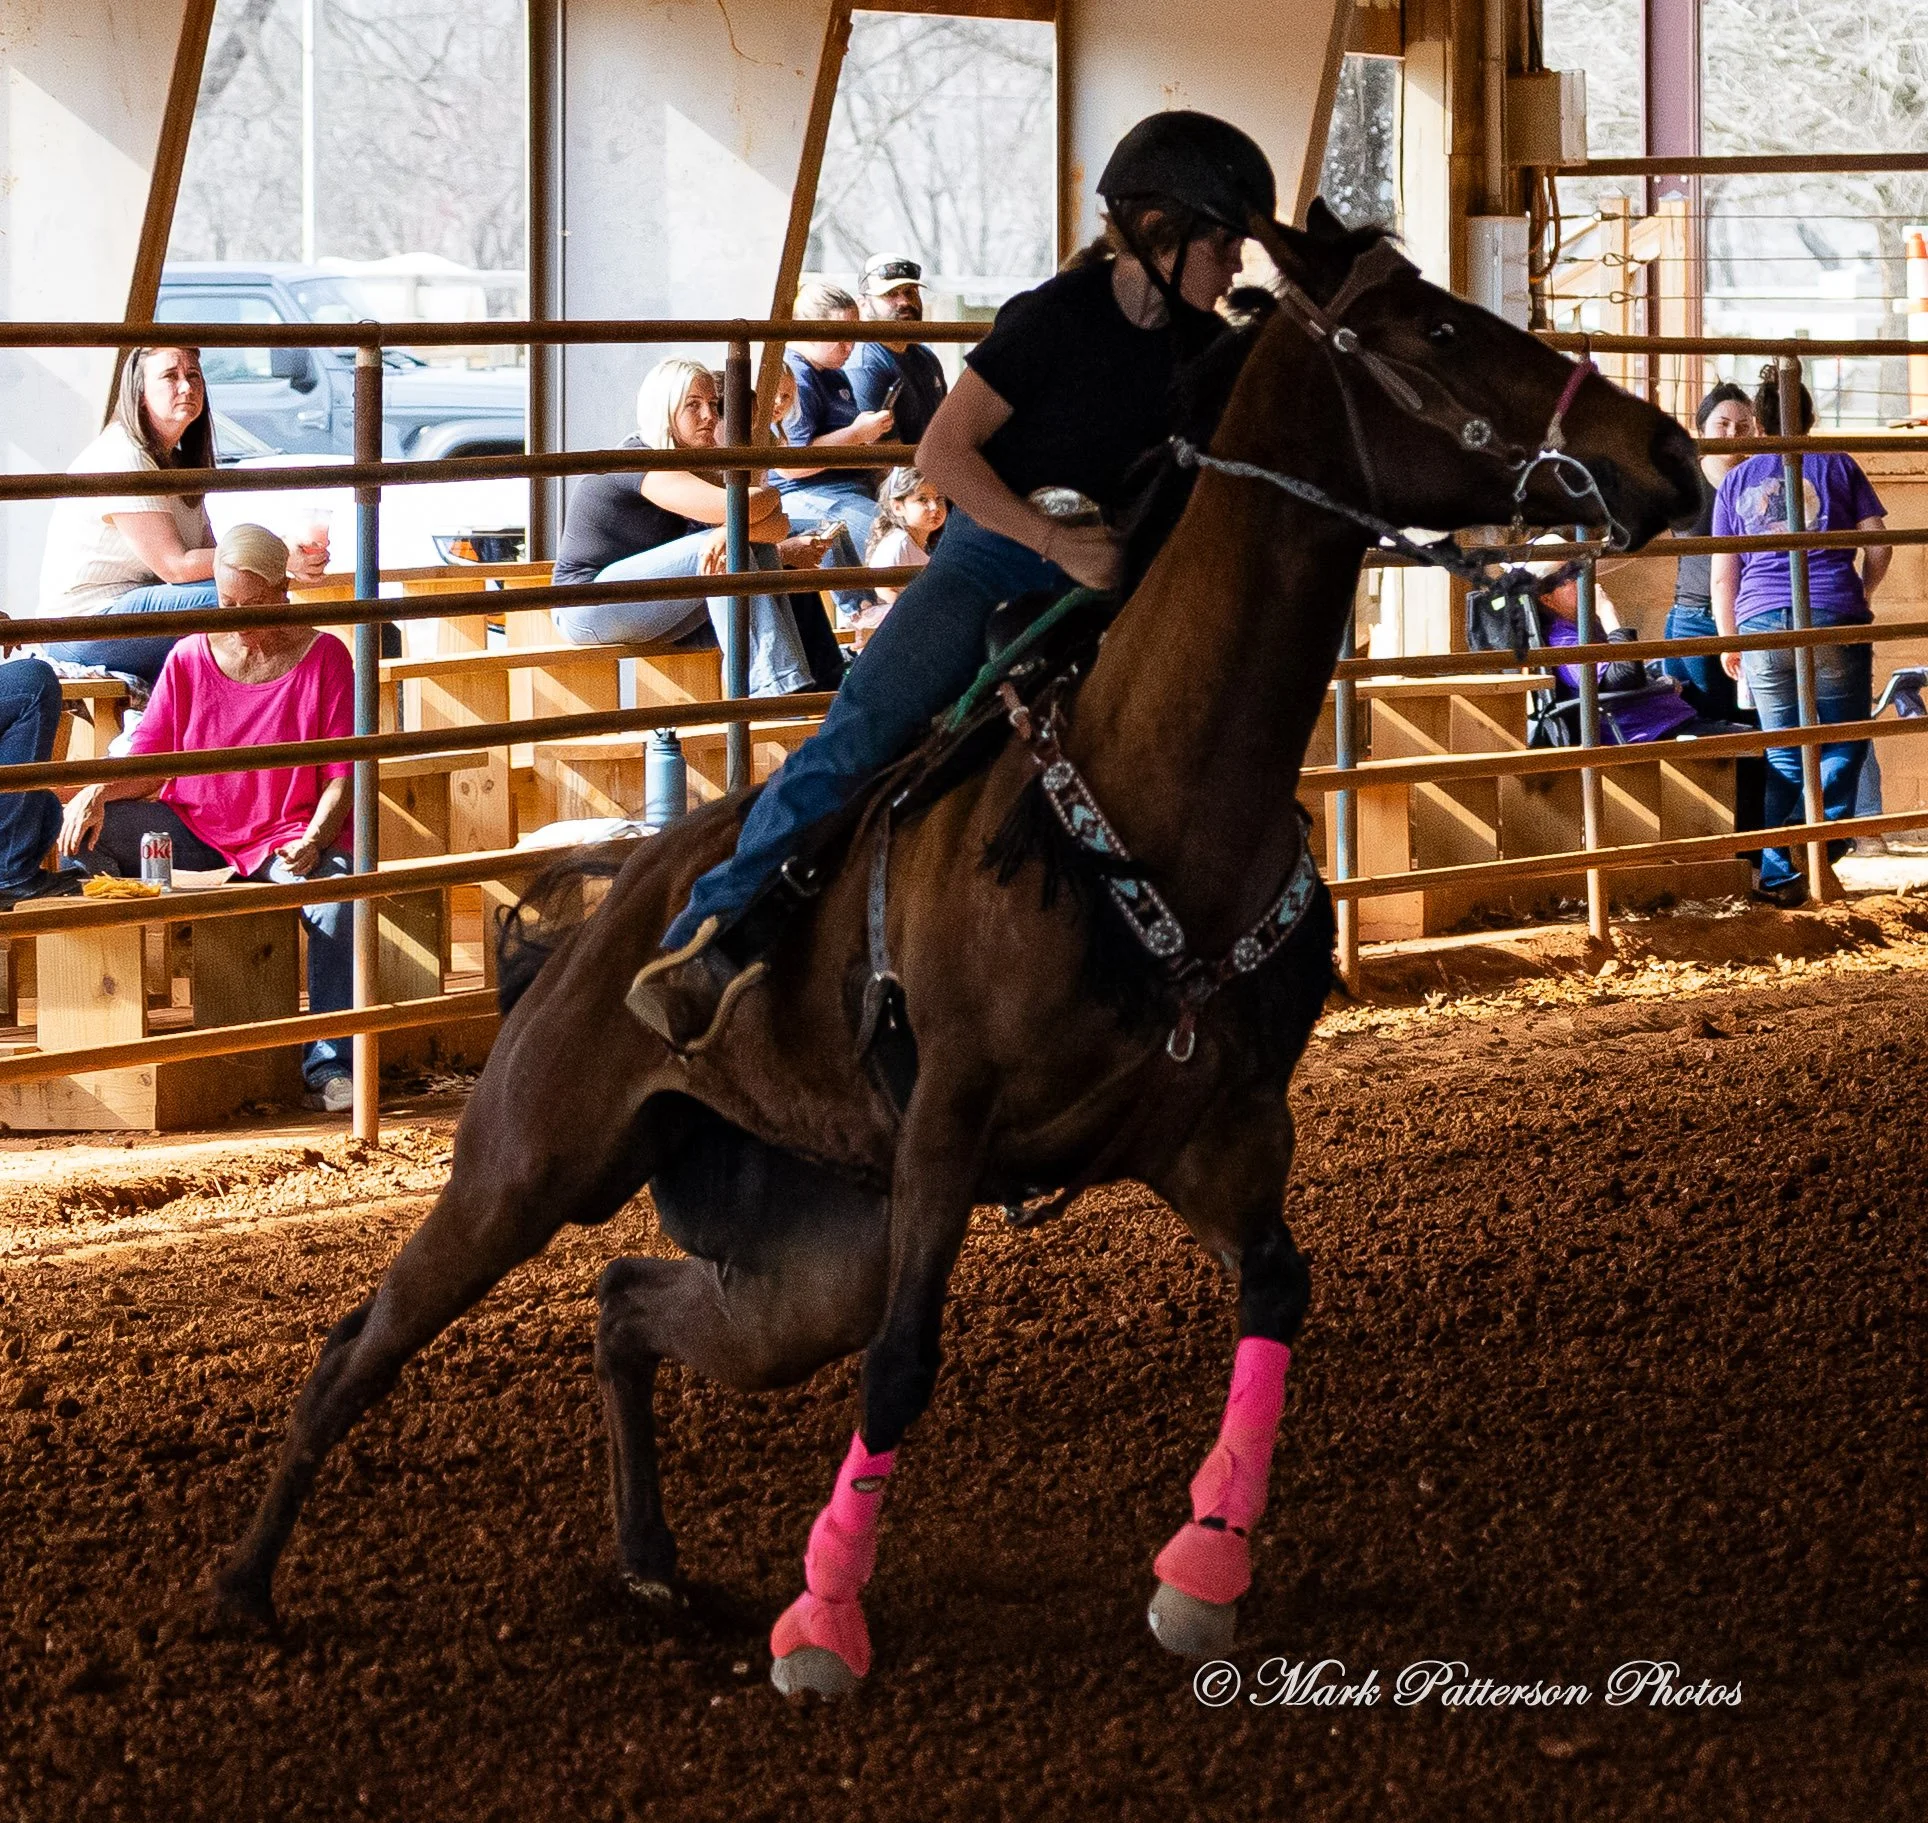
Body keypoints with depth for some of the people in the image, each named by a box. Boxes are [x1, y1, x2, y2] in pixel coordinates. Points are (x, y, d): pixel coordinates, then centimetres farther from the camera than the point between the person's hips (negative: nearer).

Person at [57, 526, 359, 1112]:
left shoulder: (322, 657, -1)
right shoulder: (190, 658, 6)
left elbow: (342, 772, -5)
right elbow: (149, 761, 6)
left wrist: (313, 841, -22)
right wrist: (99, 790, -16)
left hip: (286, 840, -3)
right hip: (194, 834, 3)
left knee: (336, 901, -36)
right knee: (82, 828, -19)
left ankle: (328, 1068, -26)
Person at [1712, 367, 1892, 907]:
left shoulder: (1735, 482, 13)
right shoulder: (1837, 466, 8)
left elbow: (1723, 575, 13)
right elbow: (1878, 546, 6)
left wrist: (1728, 641, 23)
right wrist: (1859, 596, 24)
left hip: (1762, 625, 2)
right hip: (1834, 619, -2)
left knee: (1785, 757, 9)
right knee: (1841, 746, 4)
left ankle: (1779, 873, 1)